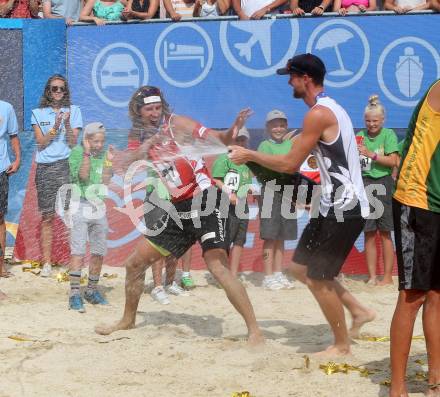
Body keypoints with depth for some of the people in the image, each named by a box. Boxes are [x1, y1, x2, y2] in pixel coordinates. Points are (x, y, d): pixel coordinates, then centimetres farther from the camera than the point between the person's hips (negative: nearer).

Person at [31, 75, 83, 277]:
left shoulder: (73, 111, 10)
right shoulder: (38, 113, 13)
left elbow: (73, 143, 3)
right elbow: (41, 143, 3)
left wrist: (67, 124, -13)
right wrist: (55, 127, -10)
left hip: (66, 165, -1)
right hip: (44, 168, 1)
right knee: (47, 216, 1)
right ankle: (46, 262, 3)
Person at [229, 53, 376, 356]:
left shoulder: (318, 114, -18)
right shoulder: (332, 109, 14)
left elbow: (290, 164, -16)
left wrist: (250, 155, -6)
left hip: (343, 208, -10)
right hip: (336, 205, 10)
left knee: (318, 279, -2)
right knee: (301, 268, 15)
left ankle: (342, 345, 11)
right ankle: (358, 311, 21)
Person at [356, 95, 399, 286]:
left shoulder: (388, 134, 0)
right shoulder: (360, 136, 9)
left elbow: (393, 161, -9)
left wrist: (371, 155, -16)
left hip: (383, 183, -3)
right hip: (364, 183, 3)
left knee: (384, 232, 0)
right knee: (369, 233, 4)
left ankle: (388, 276, 4)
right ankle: (372, 276, 8)